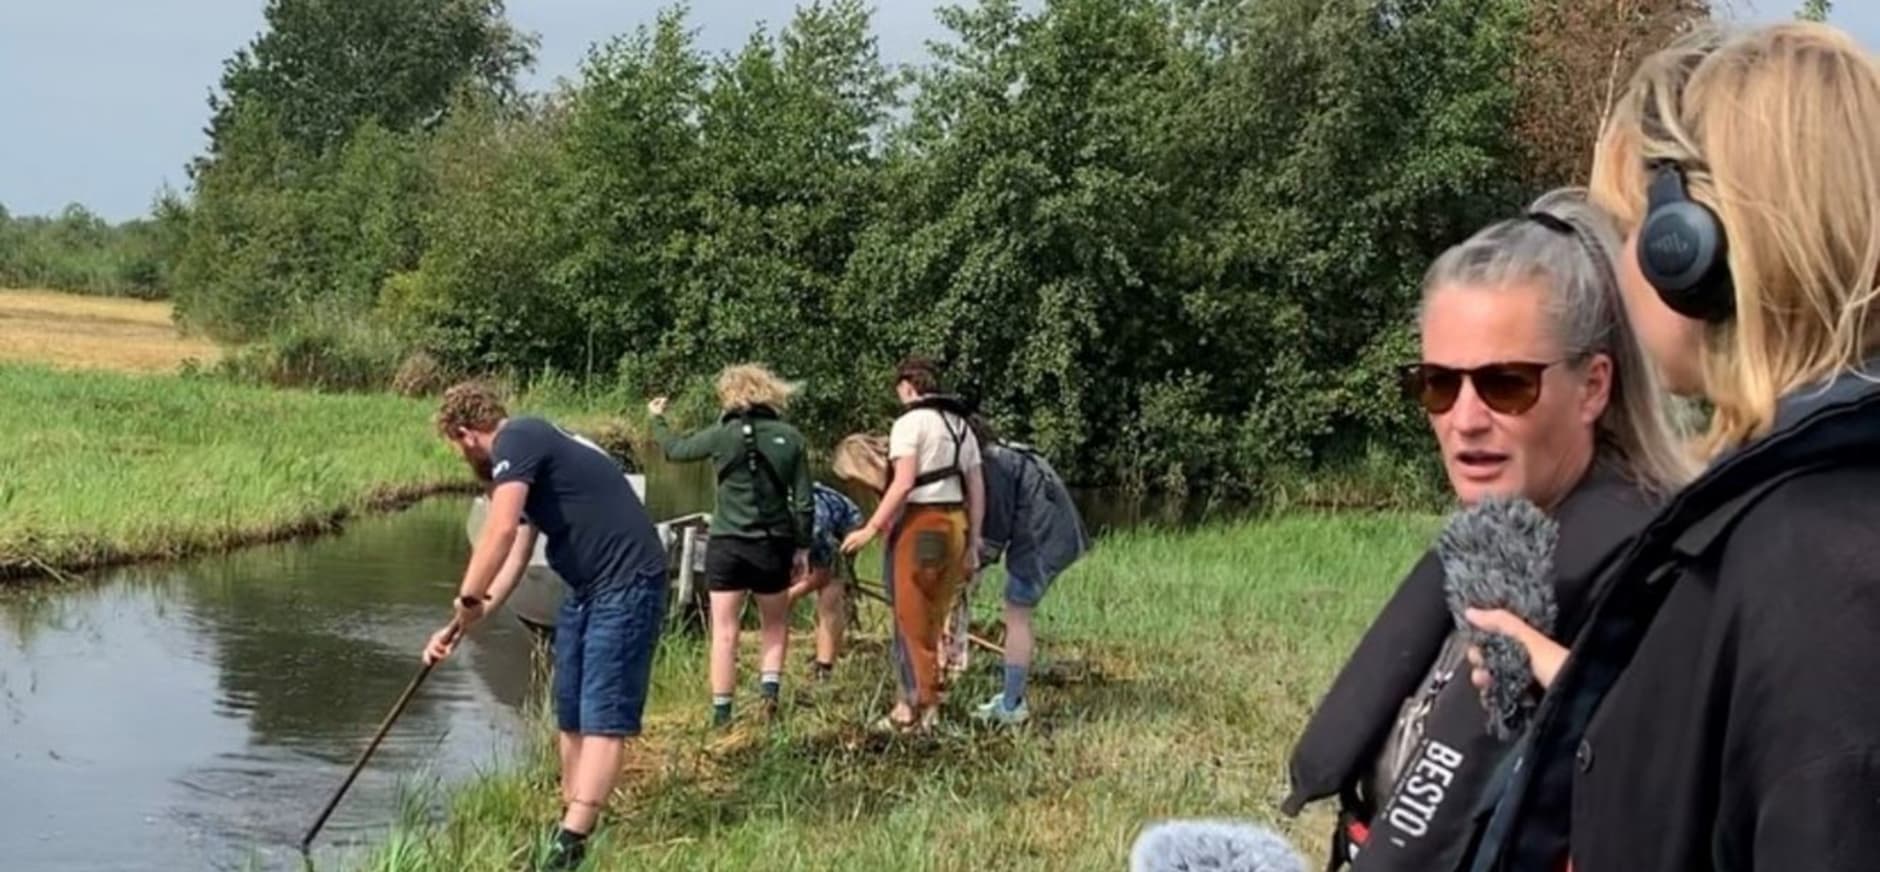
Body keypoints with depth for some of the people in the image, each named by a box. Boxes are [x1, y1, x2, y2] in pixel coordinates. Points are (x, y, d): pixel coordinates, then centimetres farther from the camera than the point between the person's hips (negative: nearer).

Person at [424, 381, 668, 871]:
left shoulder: (516, 440, -10)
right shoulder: (527, 457, 20)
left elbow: (500, 530, -24)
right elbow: (514, 561, 24)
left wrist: (467, 600, -11)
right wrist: (462, 628, 25)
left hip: (625, 586, -10)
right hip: (588, 588, 10)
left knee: (602, 720, -12)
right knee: (571, 714, 15)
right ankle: (574, 824, 24)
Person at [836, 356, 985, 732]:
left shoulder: (910, 422, -7)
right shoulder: (961, 425, 17)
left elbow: (903, 484, -17)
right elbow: (977, 490, 15)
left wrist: (871, 528, -16)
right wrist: (972, 543, 19)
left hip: (919, 524, -7)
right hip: (955, 526, 7)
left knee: (912, 620, 0)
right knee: (932, 620, 13)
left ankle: (920, 704, 1)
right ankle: (915, 700, 17)